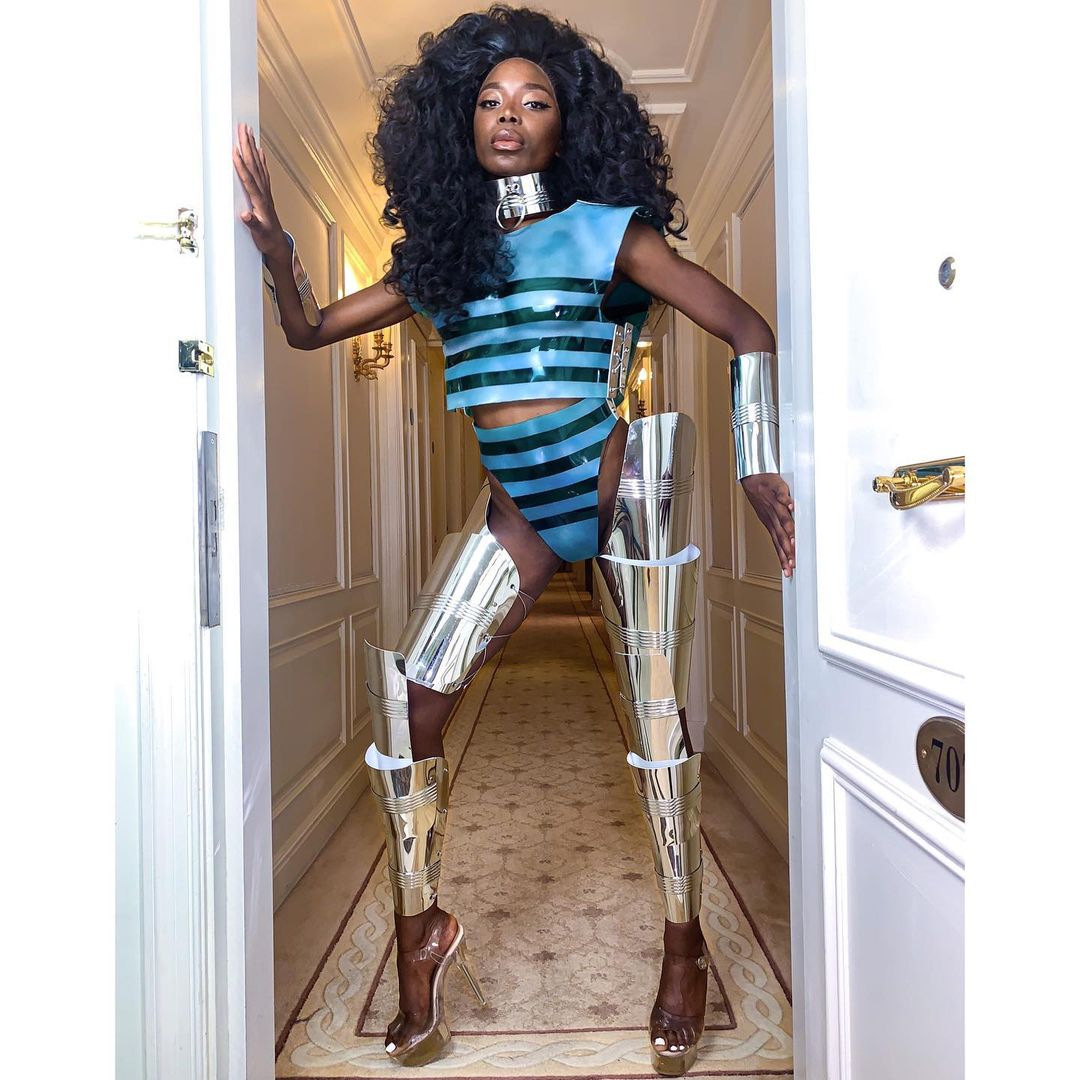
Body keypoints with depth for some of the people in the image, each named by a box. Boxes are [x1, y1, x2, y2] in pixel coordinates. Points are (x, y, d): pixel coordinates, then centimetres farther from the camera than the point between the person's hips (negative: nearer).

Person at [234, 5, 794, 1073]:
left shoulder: (604, 228, 2)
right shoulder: (441, 254, 14)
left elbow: (748, 332, -1)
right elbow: (309, 327, 16)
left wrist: (761, 472, -9)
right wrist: (270, 234, 1)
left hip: (617, 482, -3)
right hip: (517, 510, 4)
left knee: (654, 709, 0)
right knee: (403, 700, -4)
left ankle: (683, 945, 21)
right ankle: (421, 932, 17)